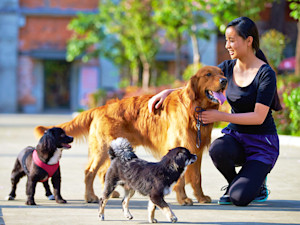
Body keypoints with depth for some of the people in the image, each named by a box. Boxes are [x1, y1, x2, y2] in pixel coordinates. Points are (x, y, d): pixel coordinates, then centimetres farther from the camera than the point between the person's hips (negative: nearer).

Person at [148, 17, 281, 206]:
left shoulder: (266, 74, -17)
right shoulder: (228, 68, 1)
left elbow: (259, 117, -22)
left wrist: (219, 116, -25)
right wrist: (167, 92, -6)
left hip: (262, 143, -5)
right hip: (235, 136, 5)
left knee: (239, 198, -25)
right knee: (217, 149, -33)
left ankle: (257, 180, 11)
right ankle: (234, 182, -1)